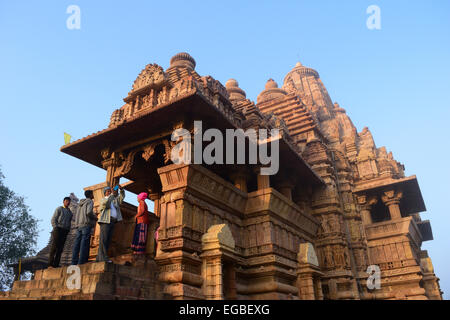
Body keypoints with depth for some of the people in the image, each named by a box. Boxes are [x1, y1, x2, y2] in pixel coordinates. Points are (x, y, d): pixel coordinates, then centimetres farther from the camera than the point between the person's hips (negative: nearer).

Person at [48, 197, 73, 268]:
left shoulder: (70, 212, 22)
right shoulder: (59, 209, 6)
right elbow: (53, 220, -1)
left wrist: (68, 230, 9)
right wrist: (56, 228, -12)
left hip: (65, 231, 5)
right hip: (58, 229, -5)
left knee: (60, 248, 0)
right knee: (54, 247, -11)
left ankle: (56, 264, -1)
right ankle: (50, 264, -12)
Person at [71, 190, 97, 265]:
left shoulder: (81, 203, 25)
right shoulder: (90, 201, 1)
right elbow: (89, 212, -15)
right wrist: (95, 217, 3)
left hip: (78, 225, 7)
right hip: (86, 224, -7)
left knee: (77, 244, 1)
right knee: (84, 244, -11)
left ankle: (74, 263, -3)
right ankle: (81, 263, -16)